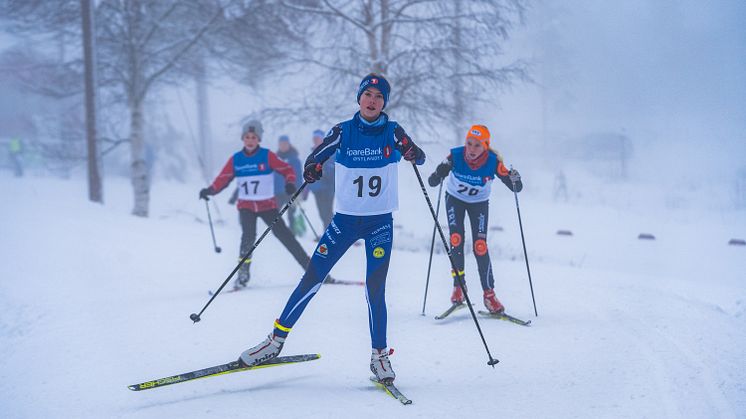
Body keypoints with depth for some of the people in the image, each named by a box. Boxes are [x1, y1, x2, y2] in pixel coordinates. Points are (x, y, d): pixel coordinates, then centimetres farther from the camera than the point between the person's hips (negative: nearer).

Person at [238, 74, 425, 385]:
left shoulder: (391, 132, -3)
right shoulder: (343, 131, -2)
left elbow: (419, 157, -10)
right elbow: (316, 158, -4)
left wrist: (411, 152, -34)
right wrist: (312, 168, -28)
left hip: (380, 222, -1)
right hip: (345, 219, 1)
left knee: (375, 289, -9)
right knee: (311, 280, -3)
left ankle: (380, 355, 4)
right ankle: (276, 340, 6)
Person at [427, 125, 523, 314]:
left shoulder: (493, 161, -28)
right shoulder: (455, 156, -28)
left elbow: (516, 188, -26)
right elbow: (432, 182, -31)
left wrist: (515, 181, -48)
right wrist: (441, 171, -52)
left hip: (479, 203, 0)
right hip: (455, 199, 0)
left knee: (480, 247, -10)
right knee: (456, 239, -16)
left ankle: (489, 294, -2)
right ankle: (458, 286, -1)